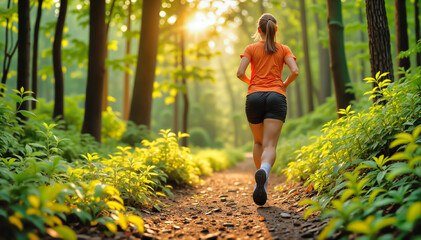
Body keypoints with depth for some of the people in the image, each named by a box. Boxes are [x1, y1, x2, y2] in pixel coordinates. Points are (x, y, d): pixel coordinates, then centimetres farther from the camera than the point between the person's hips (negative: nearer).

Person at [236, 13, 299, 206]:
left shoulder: (251, 49, 11)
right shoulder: (284, 49, 13)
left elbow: (240, 73, -1)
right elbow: (295, 71, -2)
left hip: (254, 97, 1)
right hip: (276, 97, -1)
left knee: (258, 142, 21)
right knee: (270, 146, -10)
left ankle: (262, 181, 16)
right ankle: (263, 172, -41)